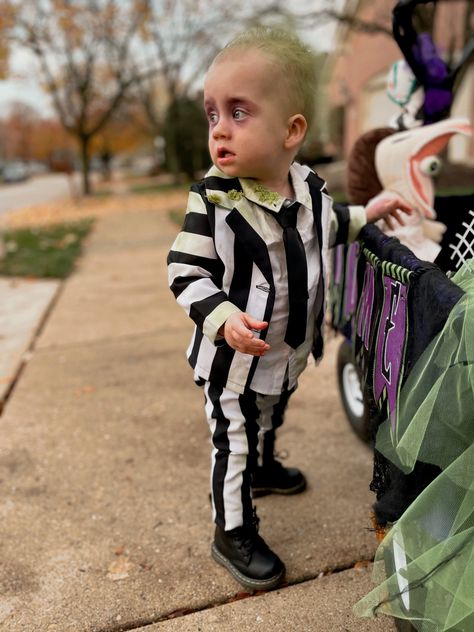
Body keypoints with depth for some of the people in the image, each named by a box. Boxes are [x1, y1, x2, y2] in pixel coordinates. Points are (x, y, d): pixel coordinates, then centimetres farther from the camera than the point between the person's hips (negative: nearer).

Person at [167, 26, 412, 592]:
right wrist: (223, 316, -37)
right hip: (234, 359, -6)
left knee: (269, 421, 31)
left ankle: (263, 469, 61)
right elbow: (185, 273, -23)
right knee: (233, 444, 8)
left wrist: (366, 214, 10)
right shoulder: (213, 201, -24)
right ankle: (233, 535, 29)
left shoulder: (309, 187, -7)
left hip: (290, 352, 6)